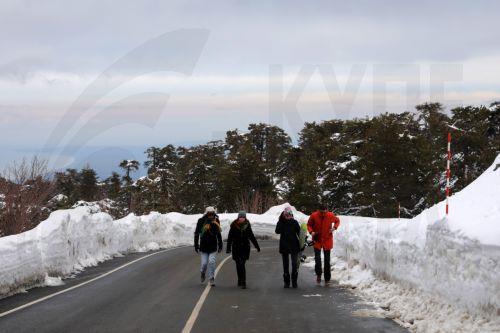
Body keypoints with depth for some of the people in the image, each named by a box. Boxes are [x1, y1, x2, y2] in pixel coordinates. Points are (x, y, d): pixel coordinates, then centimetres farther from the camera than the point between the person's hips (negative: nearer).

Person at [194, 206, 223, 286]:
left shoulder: (216, 221, 2)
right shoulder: (201, 221, -6)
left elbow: (218, 234, 15)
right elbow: (196, 234, 0)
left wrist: (220, 245, 16)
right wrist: (196, 245, -2)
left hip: (213, 246, 1)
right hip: (203, 246, -1)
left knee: (211, 262, -10)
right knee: (204, 263, -1)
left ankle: (211, 279, 0)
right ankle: (203, 273, 32)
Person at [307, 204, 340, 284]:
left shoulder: (331, 215, -10)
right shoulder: (314, 216, -12)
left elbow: (337, 221, 10)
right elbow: (309, 225, 3)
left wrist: (334, 228, -9)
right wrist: (311, 232, -16)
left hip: (327, 240, 1)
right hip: (317, 240, -1)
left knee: (327, 260, 7)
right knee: (317, 258, -8)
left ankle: (327, 279, 15)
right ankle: (318, 274, 14)